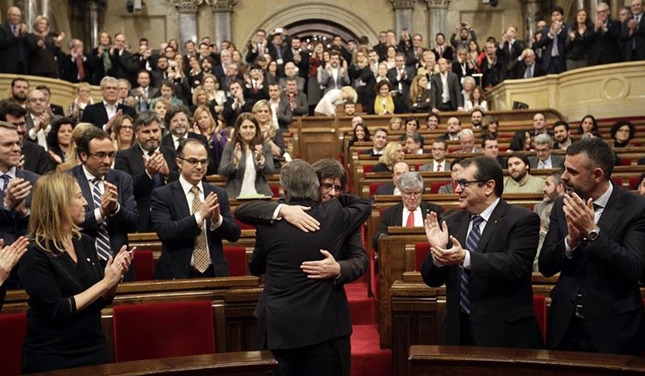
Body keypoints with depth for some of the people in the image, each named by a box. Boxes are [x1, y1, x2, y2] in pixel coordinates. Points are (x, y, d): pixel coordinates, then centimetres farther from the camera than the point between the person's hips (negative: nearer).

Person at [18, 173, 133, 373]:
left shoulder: (85, 243, 4)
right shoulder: (35, 254, -15)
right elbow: (56, 311, -21)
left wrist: (115, 276, -10)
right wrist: (105, 282, -18)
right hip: (51, 357, -5)